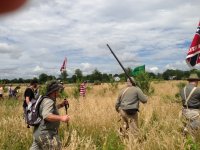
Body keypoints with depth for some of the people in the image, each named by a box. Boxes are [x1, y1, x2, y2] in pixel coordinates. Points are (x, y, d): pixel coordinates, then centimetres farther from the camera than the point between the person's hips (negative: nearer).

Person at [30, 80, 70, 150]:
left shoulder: (46, 100, 11)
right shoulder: (49, 101, -21)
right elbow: (46, 115, -37)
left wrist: (61, 105, 16)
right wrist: (61, 118, -42)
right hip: (46, 135, -10)